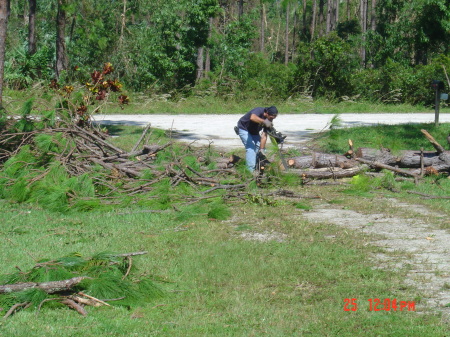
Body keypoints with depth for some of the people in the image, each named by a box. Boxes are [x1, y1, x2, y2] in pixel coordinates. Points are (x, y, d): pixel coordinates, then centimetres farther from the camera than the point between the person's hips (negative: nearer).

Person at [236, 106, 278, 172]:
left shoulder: (268, 121, -14)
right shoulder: (259, 111, -31)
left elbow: (264, 136, -15)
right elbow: (252, 117, -56)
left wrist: (262, 150, -21)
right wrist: (264, 121, -62)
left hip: (254, 131, 8)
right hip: (244, 129, -8)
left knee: (258, 146, 1)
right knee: (251, 147, -19)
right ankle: (251, 170, -22)